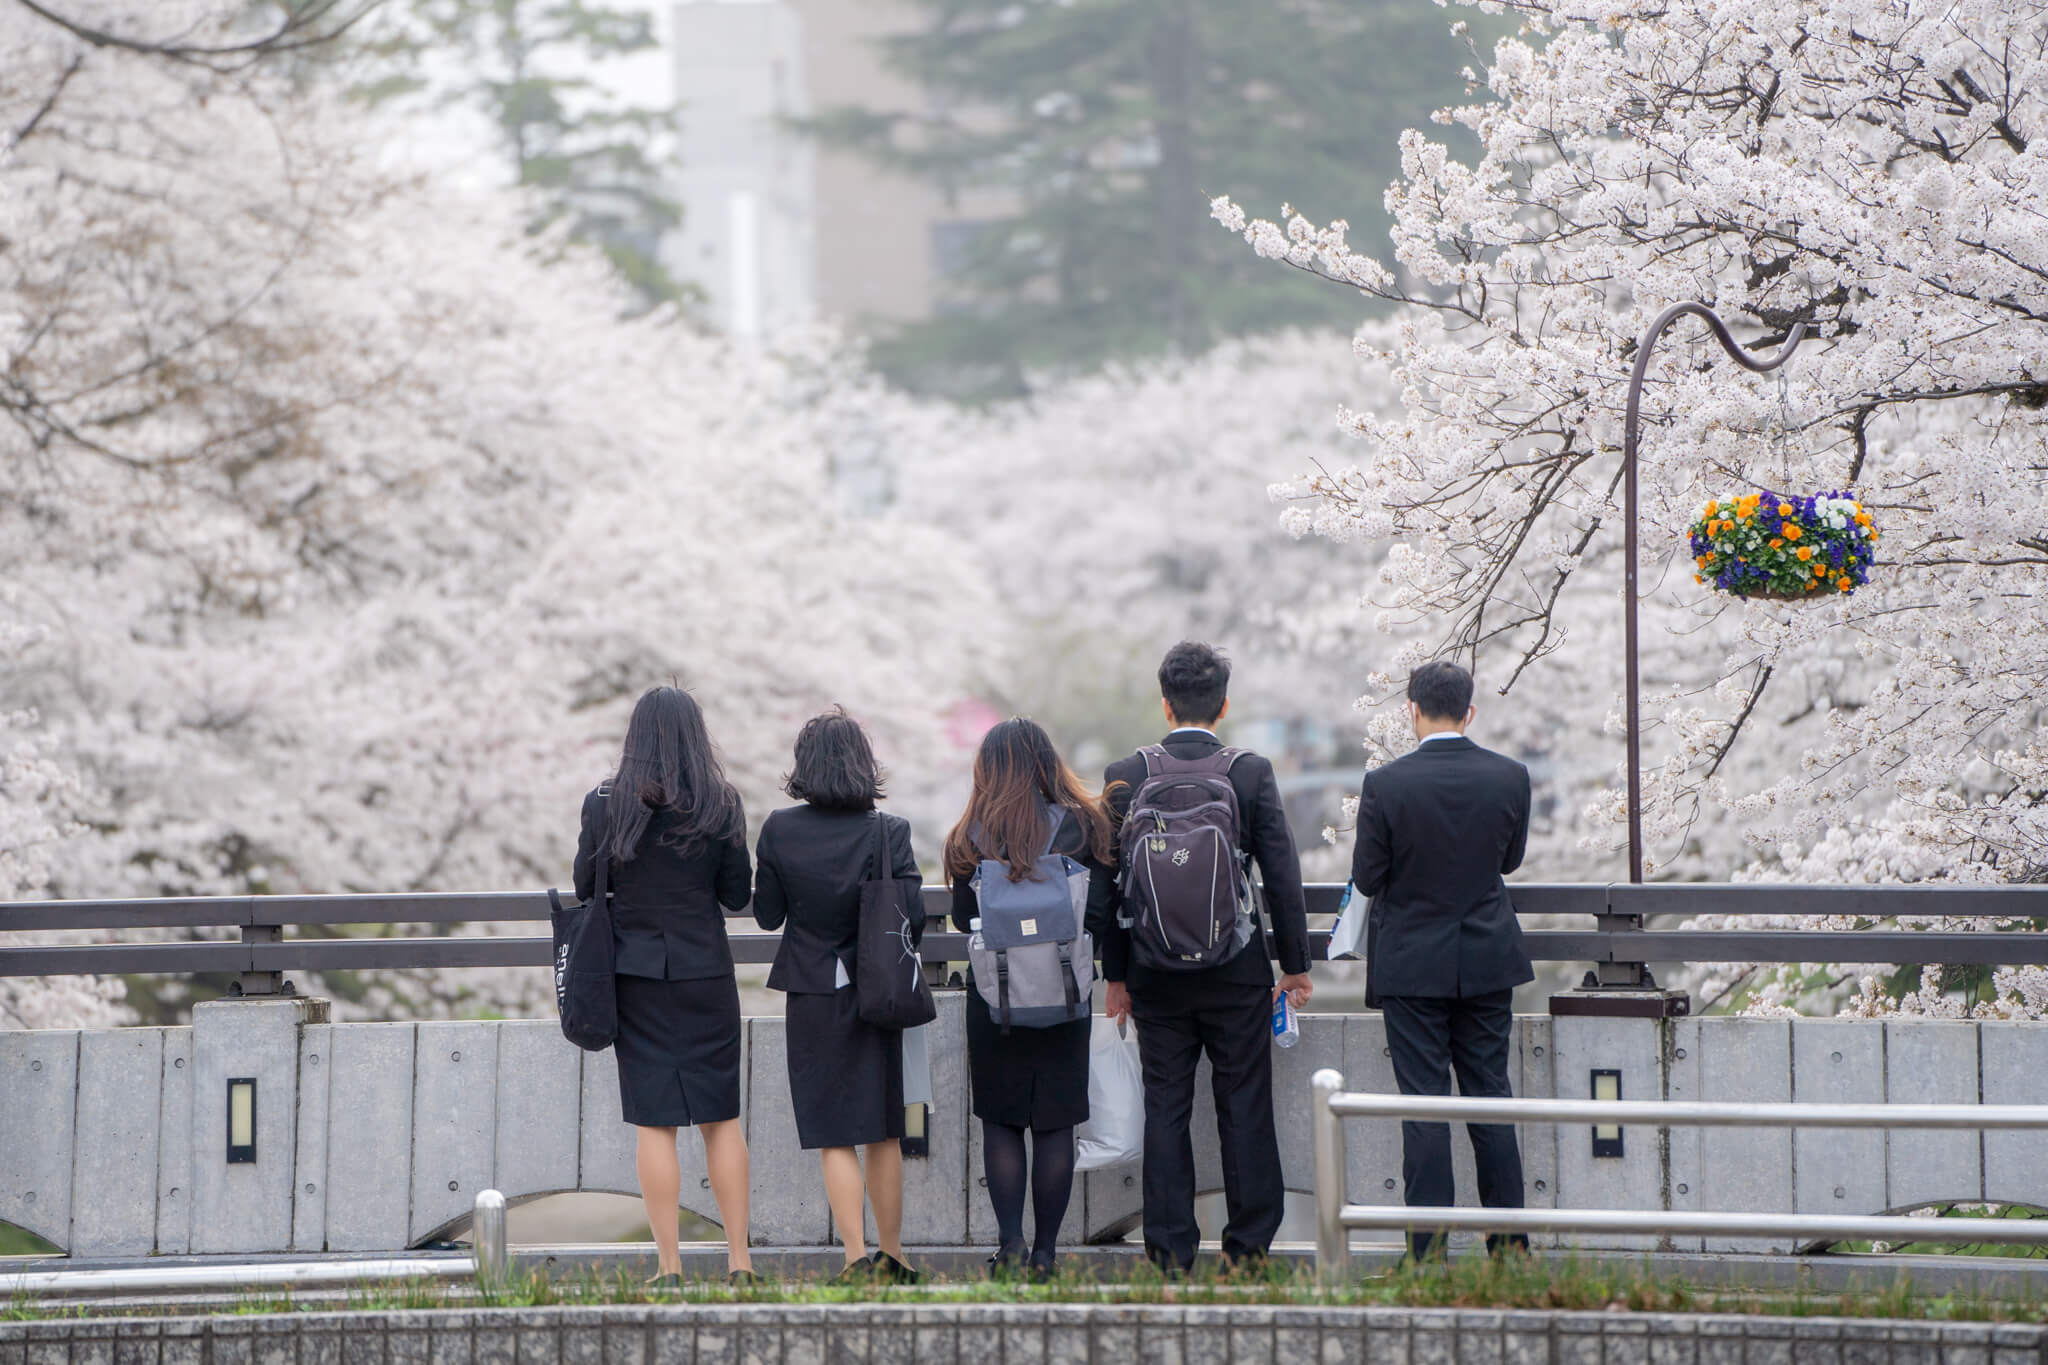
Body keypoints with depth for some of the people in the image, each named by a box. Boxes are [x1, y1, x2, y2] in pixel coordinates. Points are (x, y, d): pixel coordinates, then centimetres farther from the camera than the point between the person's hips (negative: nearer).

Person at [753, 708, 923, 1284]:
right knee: (884, 1135, 13)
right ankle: (891, 1255, 20)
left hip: (812, 996, -1)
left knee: (834, 1138, 3)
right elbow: (913, 916, -10)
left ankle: (857, 1256, -6)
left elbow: (767, 913, -1)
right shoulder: (888, 831, -10)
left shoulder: (780, 830, -8)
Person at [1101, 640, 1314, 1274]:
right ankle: (1249, 1246, 8)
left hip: (1156, 976, 1)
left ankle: (1171, 1253, 7)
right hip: (1236, 973, -1)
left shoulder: (1125, 777, -3)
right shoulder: (1252, 774, -6)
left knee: (1165, 1109, 6)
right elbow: (1282, 877, -4)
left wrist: (1116, 974, 9)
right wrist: (1295, 963, 6)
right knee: (1244, 1107, 6)